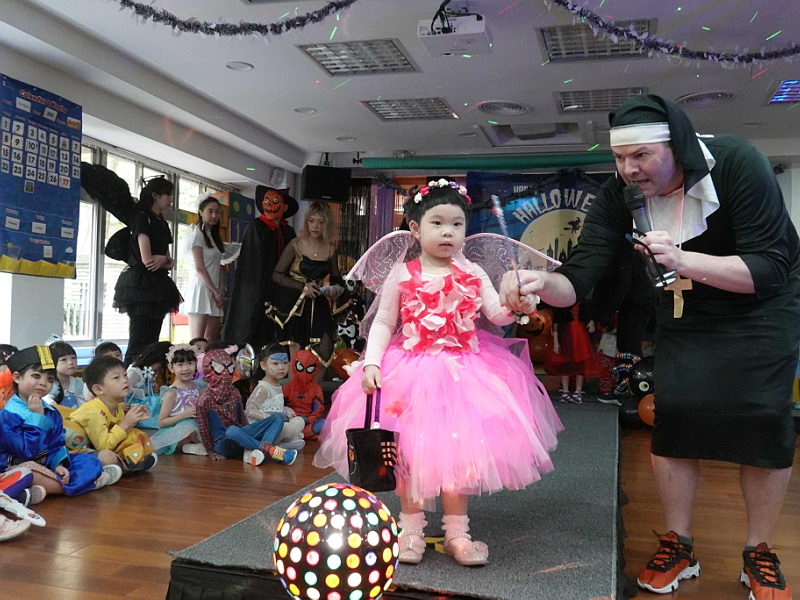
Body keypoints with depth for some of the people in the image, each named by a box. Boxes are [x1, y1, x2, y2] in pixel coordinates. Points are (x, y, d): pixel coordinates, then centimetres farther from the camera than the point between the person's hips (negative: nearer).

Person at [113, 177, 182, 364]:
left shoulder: (162, 223, 20)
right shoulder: (143, 218, -5)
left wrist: (162, 260, -7)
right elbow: (146, 259, -14)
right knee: (138, 342, -12)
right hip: (141, 285, -8)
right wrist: (164, 258, 5)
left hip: (158, 287, 8)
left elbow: (169, 263, 15)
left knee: (152, 342, 6)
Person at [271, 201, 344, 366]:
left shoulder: (330, 250, 4)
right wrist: (303, 287, -15)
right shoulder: (296, 245, -5)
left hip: (318, 306, 3)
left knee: (323, 352, -6)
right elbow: (277, 275, -5)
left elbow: (335, 277, 19)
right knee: (296, 353, -2)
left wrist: (335, 288, -4)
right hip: (294, 305, -3)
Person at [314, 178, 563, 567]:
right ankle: (411, 527, 22)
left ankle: (456, 530, 20)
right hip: (411, 370, -1)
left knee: (458, 448, 5)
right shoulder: (402, 274, -1)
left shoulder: (471, 273, 2)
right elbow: (383, 323, 2)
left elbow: (498, 315, -4)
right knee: (411, 449, 4)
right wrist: (371, 363, -10)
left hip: (463, 369, 1)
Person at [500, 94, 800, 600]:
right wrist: (543, 284, -47)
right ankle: (679, 545, 13)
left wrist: (683, 261, -44)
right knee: (671, 418, -6)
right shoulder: (620, 196, -19)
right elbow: (580, 278, -24)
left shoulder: (737, 163, -28)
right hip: (686, 314, 3)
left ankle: (759, 554, 16)